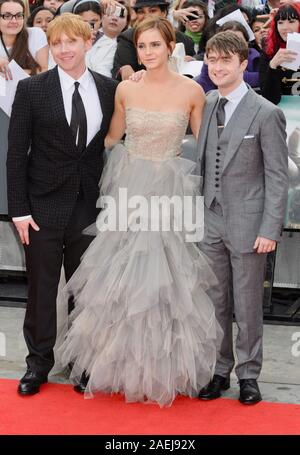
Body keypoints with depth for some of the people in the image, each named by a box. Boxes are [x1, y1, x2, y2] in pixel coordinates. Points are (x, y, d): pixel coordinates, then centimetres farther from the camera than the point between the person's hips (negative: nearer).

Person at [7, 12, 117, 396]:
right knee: (41, 289, 7)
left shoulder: (110, 90, 2)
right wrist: (19, 209, -9)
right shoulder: (32, 90, -4)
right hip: (44, 206, -1)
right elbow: (16, 152, -4)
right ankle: (38, 362, 21)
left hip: (90, 206, 2)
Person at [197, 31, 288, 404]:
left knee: (247, 306, 5)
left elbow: (277, 176, -9)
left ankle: (248, 374, 19)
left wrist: (270, 230, -13)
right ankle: (219, 369, 24)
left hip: (247, 225, -4)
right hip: (210, 221, 4)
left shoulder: (266, 114, -10)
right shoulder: (206, 105, 5)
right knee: (214, 302, 12)